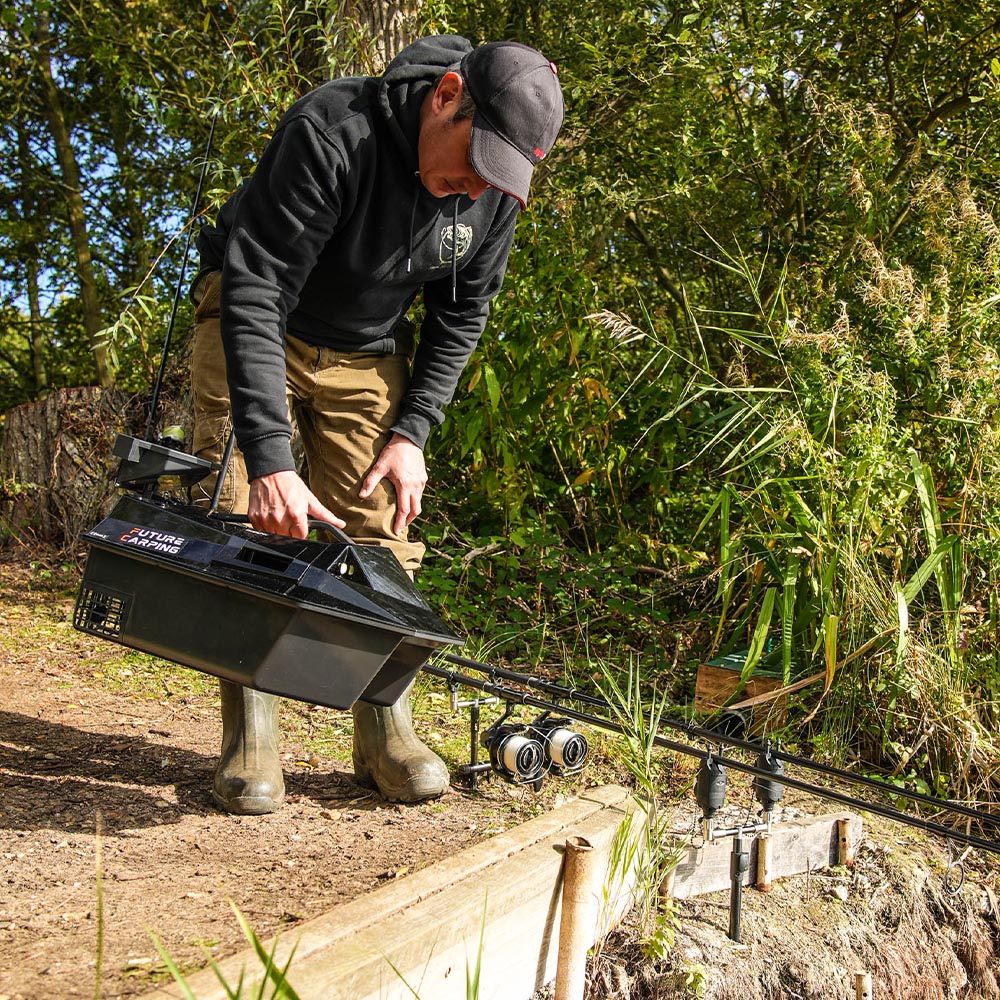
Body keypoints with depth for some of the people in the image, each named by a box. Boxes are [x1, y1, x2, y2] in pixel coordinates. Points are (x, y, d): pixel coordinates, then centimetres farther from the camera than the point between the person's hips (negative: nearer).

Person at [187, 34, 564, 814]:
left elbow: (460, 318, -1)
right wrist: (270, 454, -42)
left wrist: (412, 431, -10)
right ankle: (251, 735, -3)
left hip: (366, 353, 4)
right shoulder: (331, 133, -32)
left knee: (378, 527, -3)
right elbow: (255, 291, -34)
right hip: (251, 326, -3)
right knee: (242, 519, -11)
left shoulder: (496, 195, -15)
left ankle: (384, 729, 5)